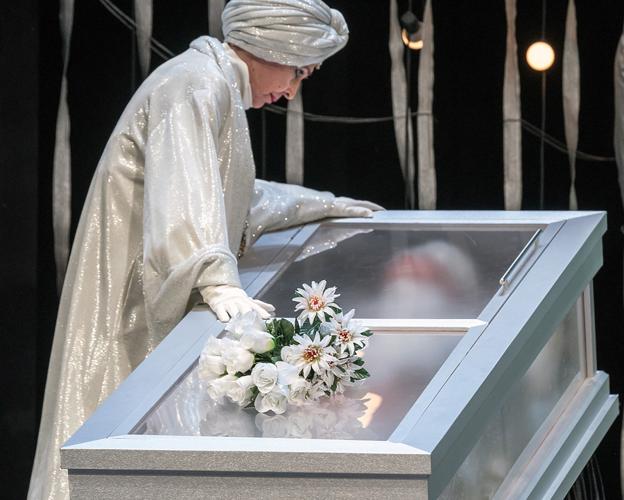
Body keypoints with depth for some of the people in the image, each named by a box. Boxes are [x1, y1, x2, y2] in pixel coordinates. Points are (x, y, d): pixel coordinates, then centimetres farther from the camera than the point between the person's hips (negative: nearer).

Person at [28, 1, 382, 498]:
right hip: (133, 308, -10)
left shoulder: (217, 87, 21)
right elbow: (183, 196, -31)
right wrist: (219, 284, -42)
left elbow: (232, 196, 37)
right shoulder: (195, 87, -15)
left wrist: (320, 205, 42)